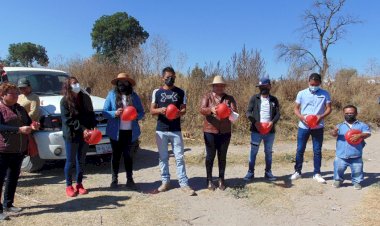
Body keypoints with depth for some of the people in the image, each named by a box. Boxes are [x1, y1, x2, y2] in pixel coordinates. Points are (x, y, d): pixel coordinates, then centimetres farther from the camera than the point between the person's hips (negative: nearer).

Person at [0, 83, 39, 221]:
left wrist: (33, 126, -3)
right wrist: (19, 129, -28)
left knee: (13, 178, 15)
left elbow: (28, 122, 20)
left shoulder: (20, 108, 14)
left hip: (19, 150, 7)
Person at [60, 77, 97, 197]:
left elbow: (91, 114, 11)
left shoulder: (85, 98, 7)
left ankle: (79, 184, 24)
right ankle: (69, 186, 19)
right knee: (70, 161, 4)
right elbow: (68, 120, -12)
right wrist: (82, 129, -20)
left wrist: (92, 127, -4)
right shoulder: (65, 101, -6)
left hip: (85, 134, 4)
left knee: (81, 161, 11)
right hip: (71, 135, -4)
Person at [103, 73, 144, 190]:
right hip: (116, 131, -1)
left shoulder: (134, 96, 6)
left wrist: (135, 115, -15)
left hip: (130, 131, 1)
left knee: (128, 155, 7)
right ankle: (114, 179, 19)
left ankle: (130, 179, 14)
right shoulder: (111, 95, 2)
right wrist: (114, 113, -20)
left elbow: (141, 113, 7)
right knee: (116, 155, 8)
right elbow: (104, 112, -1)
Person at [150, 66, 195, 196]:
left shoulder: (180, 92, 6)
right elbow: (152, 110, 5)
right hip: (161, 130, 1)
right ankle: (165, 181, 19)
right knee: (163, 157, 8)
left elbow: (184, 109, 6)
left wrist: (179, 113, -18)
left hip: (176, 130, -1)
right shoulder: (157, 92, 6)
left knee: (179, 157, -1)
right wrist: (160, 110, -18)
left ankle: (184, 183, 4)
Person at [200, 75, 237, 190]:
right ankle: (209, 180, 15)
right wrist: (211, 109, -34)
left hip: (225, 132, 2)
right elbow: (202, 110, -13)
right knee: (210, 156, 4)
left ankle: (221, 179, 20)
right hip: (210, 131, -2)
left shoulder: (229, 98, 6)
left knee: (222, 156, 9)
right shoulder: (207, 96, 1)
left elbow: (235, 112, -5)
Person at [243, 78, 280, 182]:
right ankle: (250, 172, 10)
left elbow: (278, 114, 2)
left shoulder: (274, 100, 7)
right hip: (256, 130, -2)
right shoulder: (254, 98, 1)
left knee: (268, 152, 12)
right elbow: (248, 112, -4)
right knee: (253, 152, 2)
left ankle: (268, 172, 23)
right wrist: (255, 122, -19)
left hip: (270, 131, 2)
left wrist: (273, 122, -17)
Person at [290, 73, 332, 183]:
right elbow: (296, 109, 3)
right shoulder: (301, 93, 1)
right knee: (300, 150, 5)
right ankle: (297, 171, 19)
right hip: (303, 126, 0)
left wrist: (321, 116, -20)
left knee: (317, 150, 6)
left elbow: (329, 108, 0)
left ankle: (317, 173, 18)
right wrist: (301, 117, -16)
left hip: (318, 127, 0)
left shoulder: (325, 94, 0)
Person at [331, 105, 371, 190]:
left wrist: (359, 135, -28)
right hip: (341, 156, 0)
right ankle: (338, 180, 30)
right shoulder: (340, 126, 4)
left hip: (356, 156, 0)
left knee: (357, 171, 8)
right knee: (339, 169, 6)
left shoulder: (362, 125, 3)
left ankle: (357, 182, 31)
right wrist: (334, 132, -33)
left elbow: (367, 133, -9)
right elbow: (335, 134, -9)